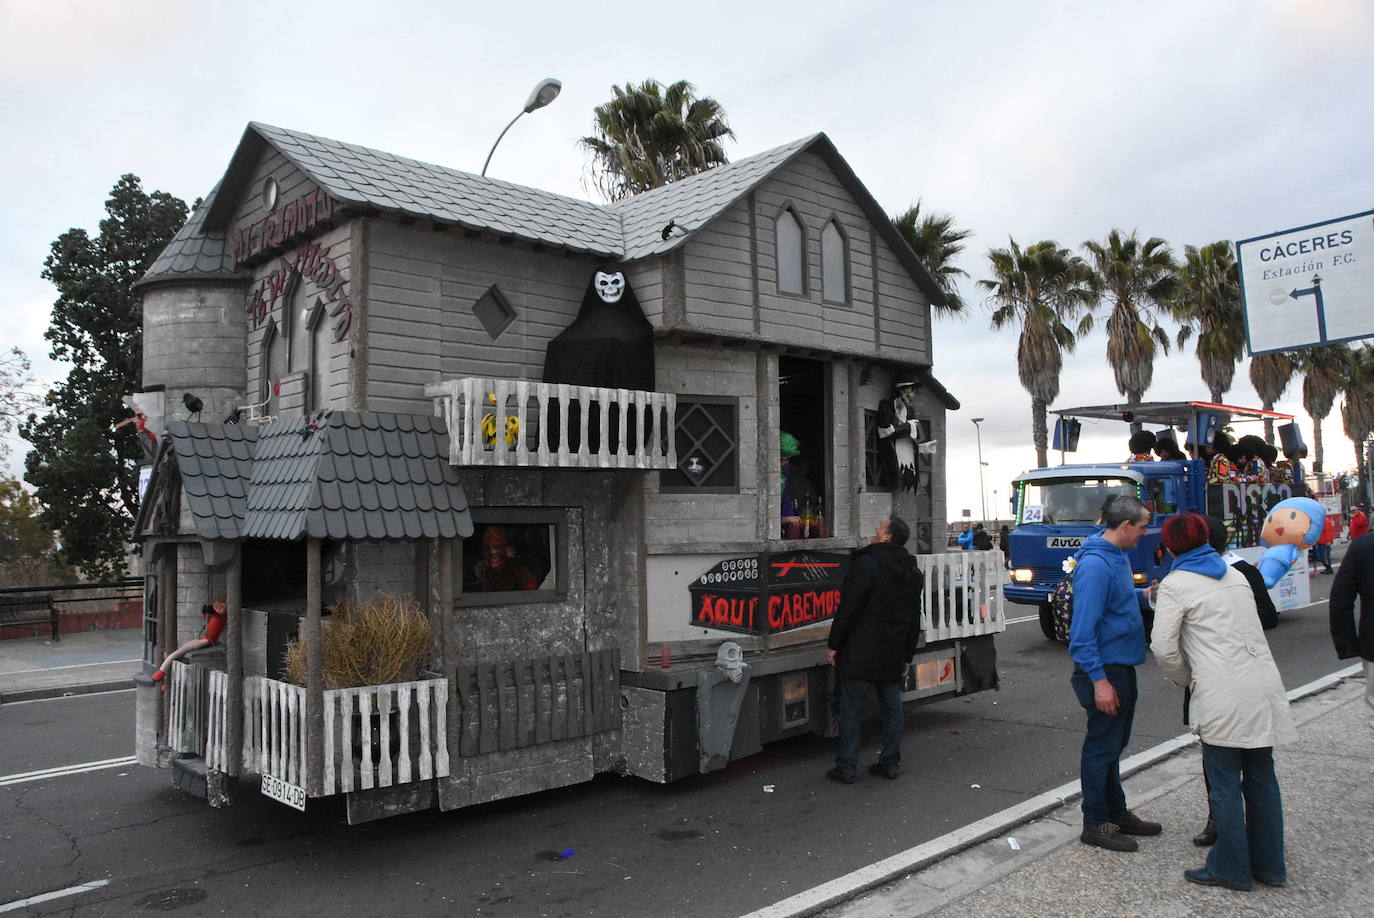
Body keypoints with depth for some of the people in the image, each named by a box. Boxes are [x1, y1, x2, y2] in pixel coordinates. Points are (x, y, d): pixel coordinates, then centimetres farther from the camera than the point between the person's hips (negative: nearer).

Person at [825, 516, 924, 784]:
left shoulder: (867, 564, -14)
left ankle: (846, 767, 4)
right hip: (893, 656, 7)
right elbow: (914, 619, 15)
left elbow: (848, 608, -16)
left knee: (851, 709, 0)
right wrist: (907, 656, 20)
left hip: (860, 652, -7)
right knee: (892, 707, 15)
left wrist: (834, 644, -8)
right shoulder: (913, 573, 11)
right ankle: (891, 762, 20)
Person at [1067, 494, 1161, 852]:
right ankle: (1095, 824, 13)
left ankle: (1116, 812, 34)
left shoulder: (1118, 556, 10)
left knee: (1114, 744, 20)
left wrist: (1147, 594, 9)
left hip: (1122, 667, 10)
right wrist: (1099, 680, -27)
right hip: (1104, 670, -10)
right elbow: (1083, 629, -26)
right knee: (1102, 747, 1)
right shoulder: (1095, 564, -22)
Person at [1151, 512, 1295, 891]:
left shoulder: (1176, 584, -7)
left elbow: (1164, 647, -8)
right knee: (1261, 777, 15)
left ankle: (1231, 868, 12)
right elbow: (1245, 628, 19)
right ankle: (1269, 866, 25)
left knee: (1225, 783, 4)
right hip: (1263, 686, 7)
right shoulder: (1234, 575, 14)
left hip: (1224, 695, -7)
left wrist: (1186, 678, 9)